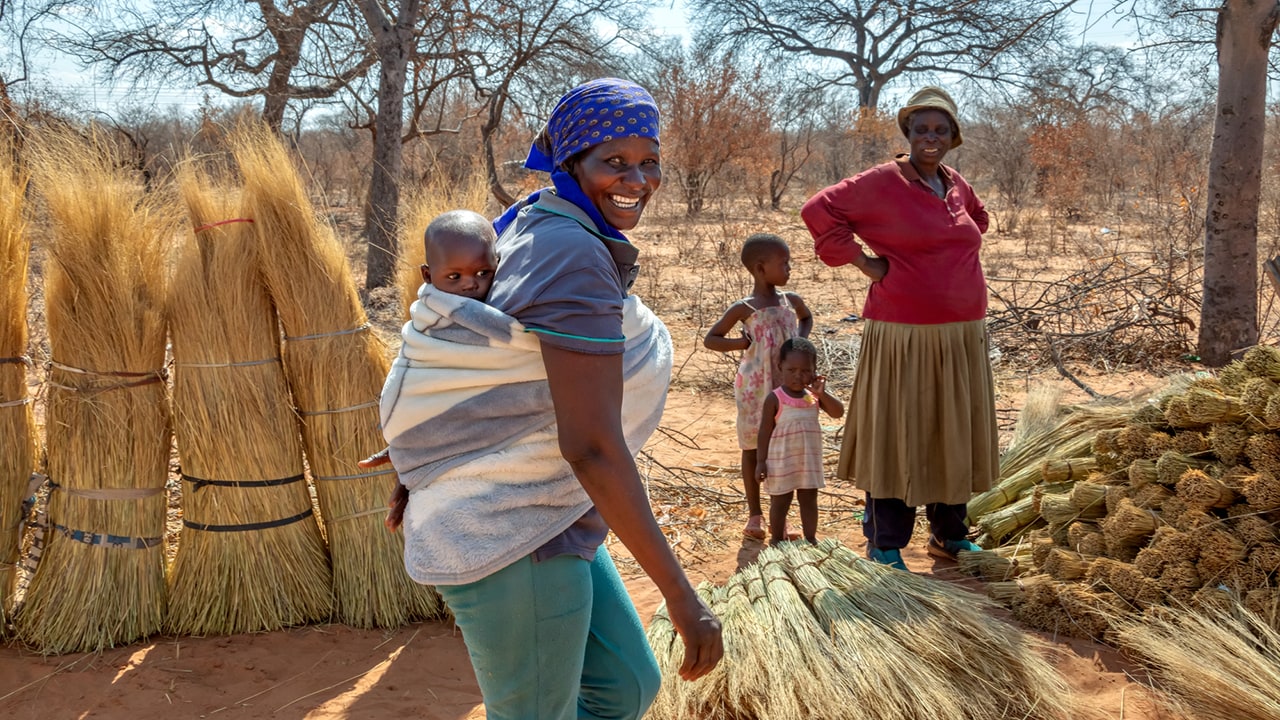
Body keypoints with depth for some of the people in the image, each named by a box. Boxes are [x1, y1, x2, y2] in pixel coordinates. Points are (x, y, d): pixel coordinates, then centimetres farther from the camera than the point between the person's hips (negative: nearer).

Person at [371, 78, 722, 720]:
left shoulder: (532, 223, 7)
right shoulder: (576, 258, -23)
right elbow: (591, 447, -27)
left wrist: (421, 463, 23)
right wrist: (681, 596, -23)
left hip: (547, 518, 10)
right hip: (513, 539, -10)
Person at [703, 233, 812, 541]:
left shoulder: (791, 300, 3)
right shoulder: (744, 308, -10)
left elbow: (806, 317, 26)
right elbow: (710, 339, -4)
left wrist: (801, 340, 7)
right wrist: (742, 343, -18)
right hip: (754, 389, -4)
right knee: (753, 450, 8)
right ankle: (754, 514, 20)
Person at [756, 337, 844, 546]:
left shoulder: (815, 396, 0)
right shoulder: (775, 399, -13)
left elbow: (838, 412, -8)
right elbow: (765, 432, -10)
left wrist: (822, 393, -21)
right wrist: (762, 461, -12)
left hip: (809, 459, 4)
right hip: (781, 461, -4)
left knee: (809, 500, 14)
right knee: (780, 502, 10)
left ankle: (811, 538, 28)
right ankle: (777, 539, 26)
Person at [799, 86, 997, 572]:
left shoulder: (956, 185, 11)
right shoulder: (880, 183, -8)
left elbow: (978, 218, 32)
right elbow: (818, 210, -10)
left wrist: (957, 257, 16)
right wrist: (862, 261, -10)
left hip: (962, 336, 7)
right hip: (902, 335, -6)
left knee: (955, 435, 13)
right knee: (896, 433, 0)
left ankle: (949, 534, 28)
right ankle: (884, 546, 11)